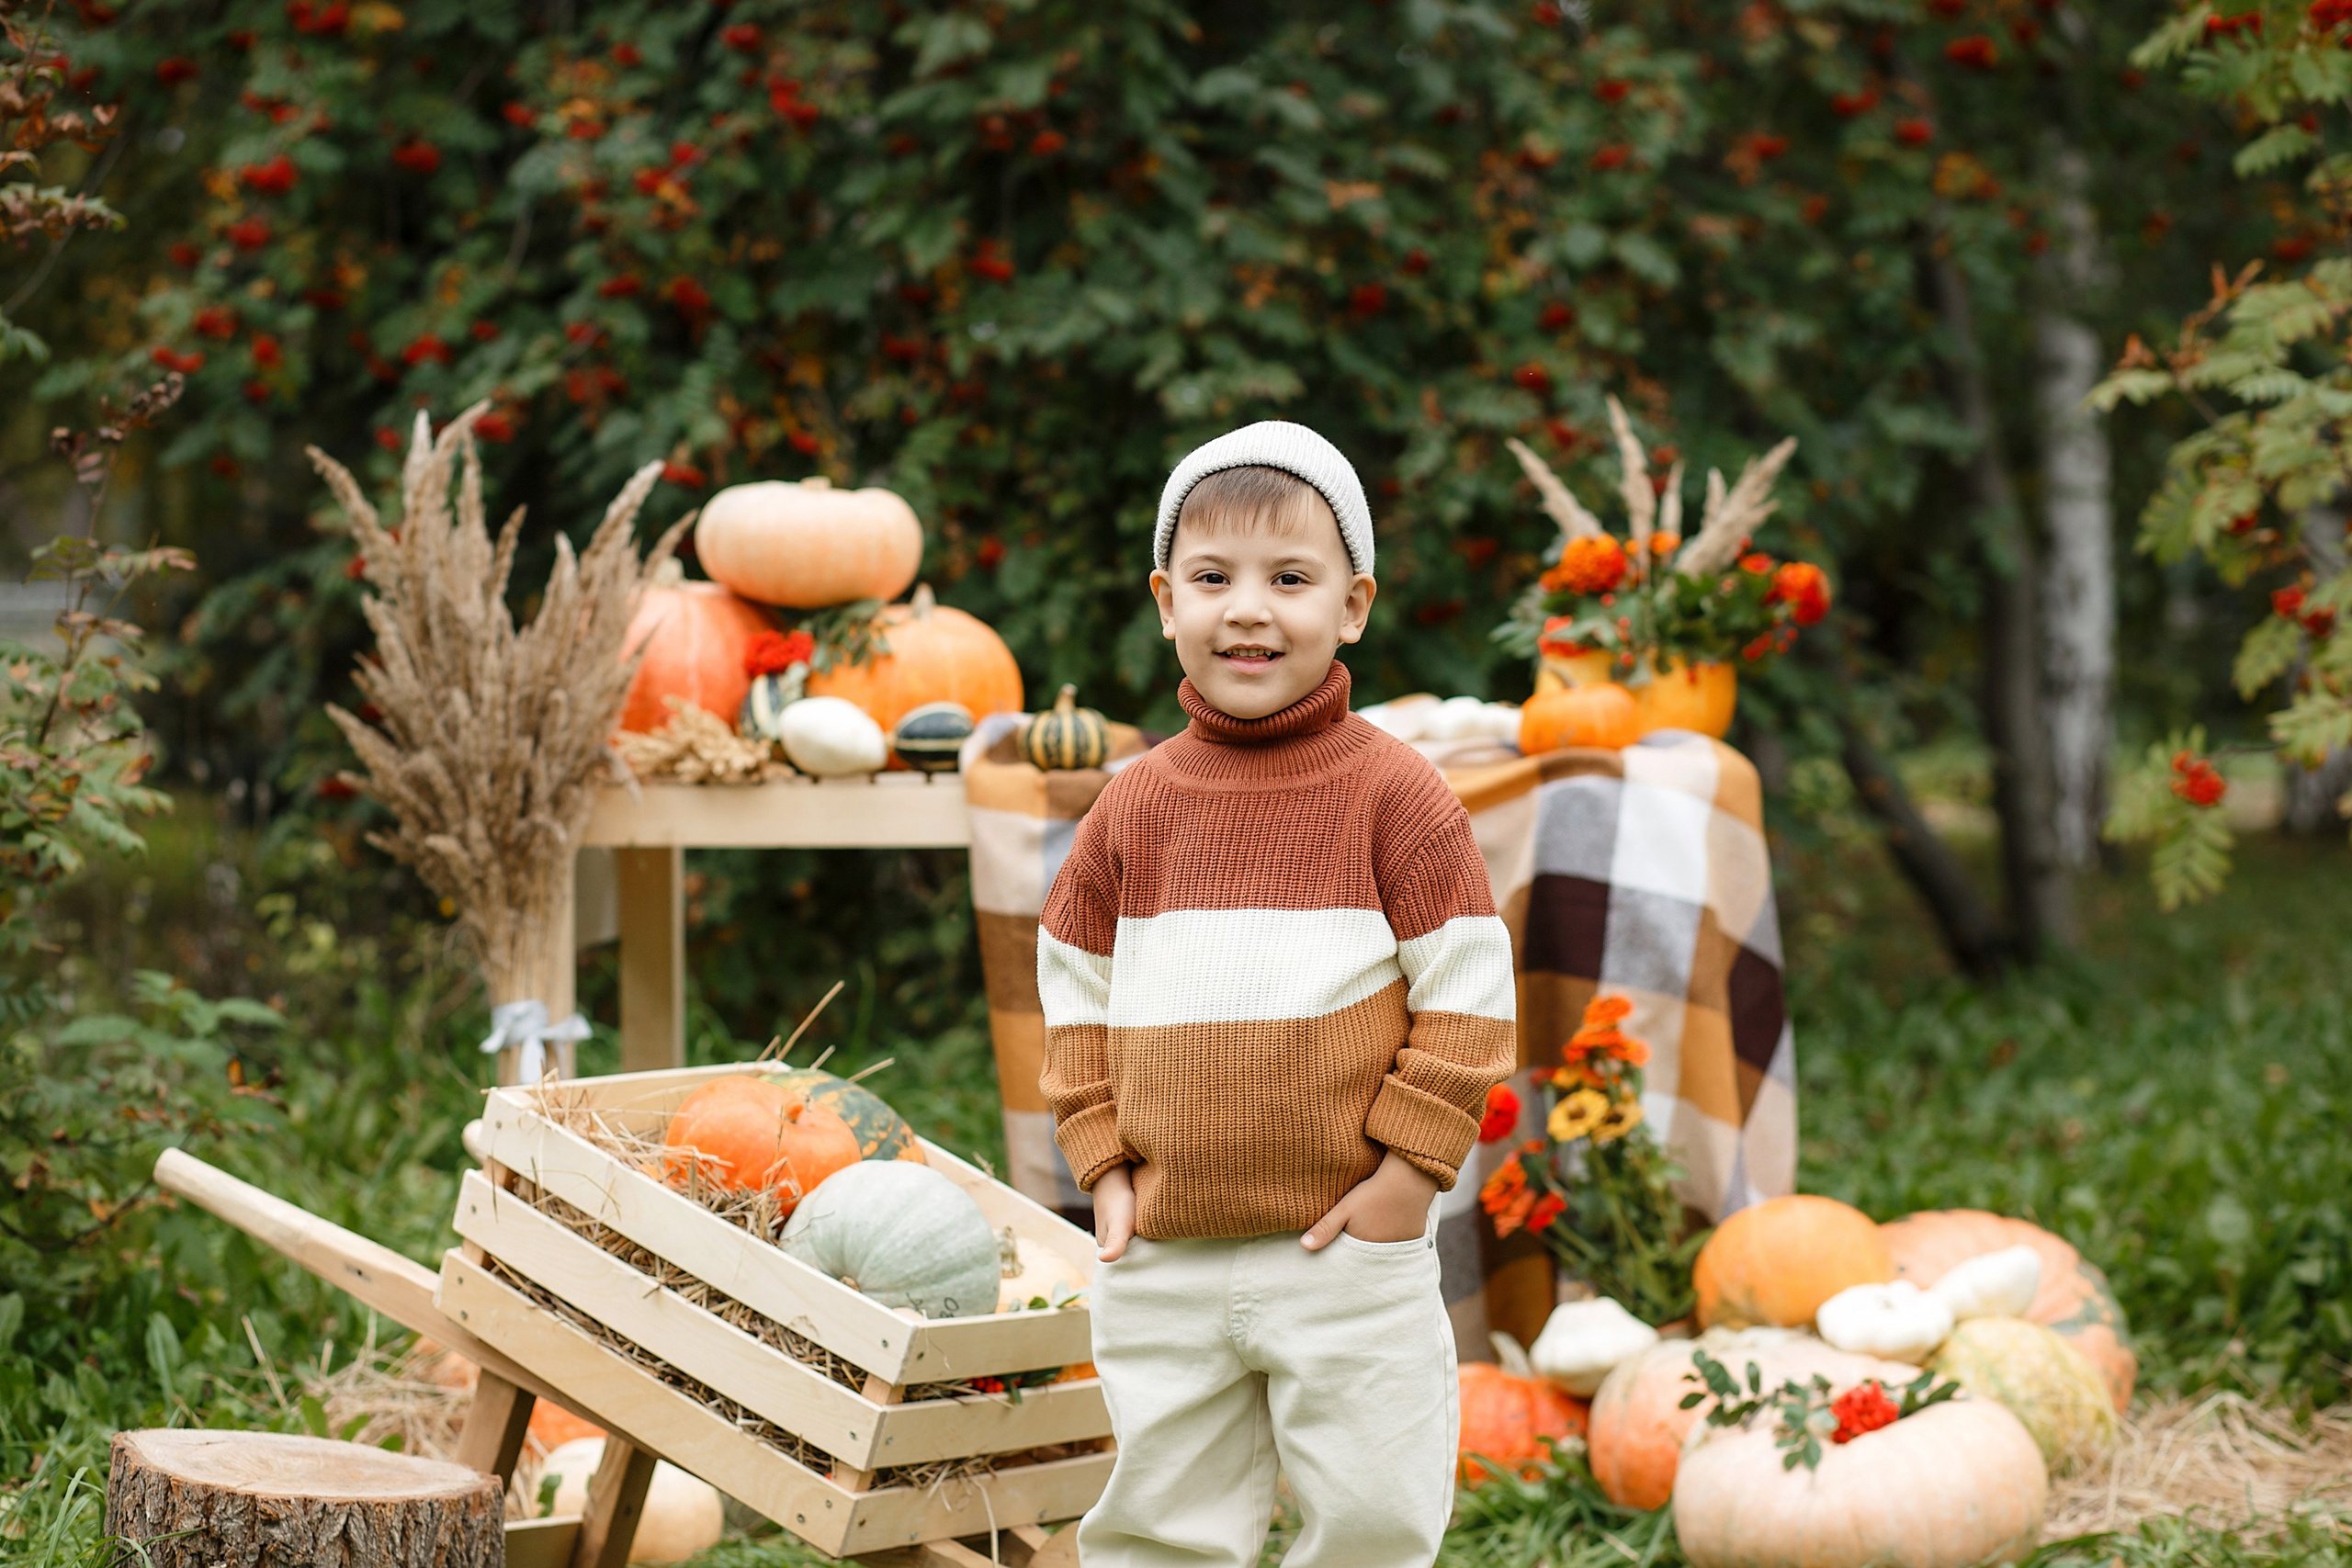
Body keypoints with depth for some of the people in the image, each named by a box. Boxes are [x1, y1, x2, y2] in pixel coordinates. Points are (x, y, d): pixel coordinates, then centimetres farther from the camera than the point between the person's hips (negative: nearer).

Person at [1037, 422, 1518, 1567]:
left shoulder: (1391, 792, -6)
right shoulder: (1134, 807, 4)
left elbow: (1468, 991, -5)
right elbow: (1075, 992, 14)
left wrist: (1408, 1170, -10)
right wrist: (1104, 1167, 5)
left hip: (1350, 1254, -3)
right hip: (1164, 1260, 3)